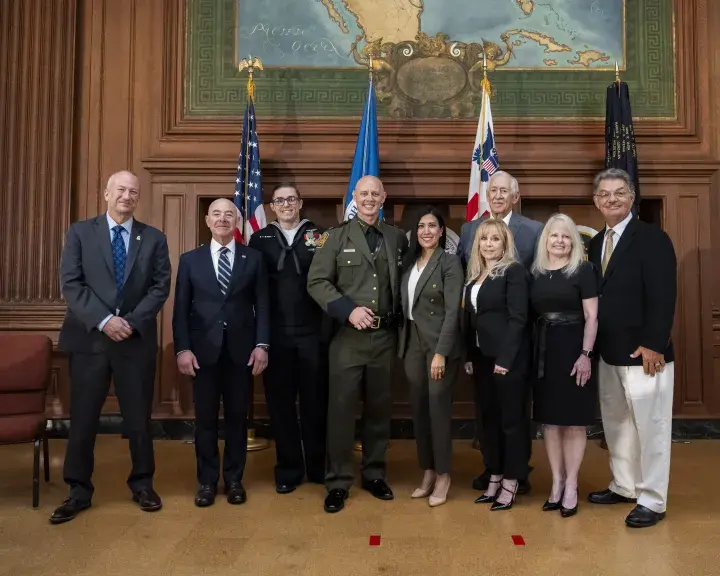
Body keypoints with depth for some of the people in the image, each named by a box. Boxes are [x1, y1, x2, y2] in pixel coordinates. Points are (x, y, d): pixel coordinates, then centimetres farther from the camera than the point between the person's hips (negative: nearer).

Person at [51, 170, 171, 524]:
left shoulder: (154, 239, 7)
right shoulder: (80, 233, 4)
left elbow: (160, 287, 0)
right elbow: (70, 284, -4)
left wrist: (131, 322, -13)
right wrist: (103, 320, -15)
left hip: (137, 340, 1)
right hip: (89, 338, 0)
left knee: (139, 417, 8)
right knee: (83, 418, 6)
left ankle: (142, 484, 24)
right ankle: (79, 490, 20)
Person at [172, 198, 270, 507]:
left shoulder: (254, 258, 7)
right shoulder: (190, 259, 7)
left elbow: (262, 305, 3)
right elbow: (181, 308, 3)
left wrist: (262, 344, -7)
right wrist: (182, 348, -6)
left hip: (241, 349, 0)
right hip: (203, 350, 0)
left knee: (237, 417, 8)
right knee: (205, 418, 6)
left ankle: (234, 479, 22)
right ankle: (207, 481, 20)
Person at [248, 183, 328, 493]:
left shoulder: (319, 235, 5)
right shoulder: (260, 239, 8)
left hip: (312, 332, -1)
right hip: (276, 334, 1)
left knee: (315, 401, 7)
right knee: (280, 402, 9)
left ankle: (318, 466, 24)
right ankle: (288, 468, 23)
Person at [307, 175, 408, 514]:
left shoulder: (397, 238, 9)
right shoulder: (336, 237, 1)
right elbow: (317, 282, -5)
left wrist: (398, 318, 1)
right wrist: (349, 310, -16)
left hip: (385, 336, 3)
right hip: (348, 336, -2)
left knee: (379, 408, 11)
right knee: (341, 409, 1)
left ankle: (374, 474, 26)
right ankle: (337, 482, 13)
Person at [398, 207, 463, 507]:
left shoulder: (450, 262, -7)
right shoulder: (410, 262, 10)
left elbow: (452, 311, -13)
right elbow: (405, 305, 11)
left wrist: (441, 352, -19)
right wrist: (403, 343, 5)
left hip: (439, 342, -6)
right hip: (412, 342, 6)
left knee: (438, 408, -1)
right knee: (418, 408, 9)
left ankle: (443, 475, 13)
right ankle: (427, 471, 21)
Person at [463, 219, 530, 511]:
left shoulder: (514, 271, -8)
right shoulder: (474, 275, 12)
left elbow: (517, 318, -14)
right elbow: (469, 318, 12)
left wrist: (505, 358, -18)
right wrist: (469, 355, 6)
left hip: (508, 357, -7)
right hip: (481, 357, 7)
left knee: (511, 419, 3)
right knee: (489, 418, 12)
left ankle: (510, 482, 14)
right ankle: (495, 476, 24)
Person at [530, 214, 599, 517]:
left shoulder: (583, 270, -5)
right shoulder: (535, 272, 7)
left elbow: (591, 316, -8)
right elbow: (531, 315, 9)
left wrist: (585, 354, -16)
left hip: (573, 350, -4)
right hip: (543, 351, 4)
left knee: (574, 420, 3)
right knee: (549, 418, 9)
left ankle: (571, 486, 14)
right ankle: (557, 482, 21)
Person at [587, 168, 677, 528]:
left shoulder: (652, 238, -10)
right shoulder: (597, 243, 13)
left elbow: (663, 297, -17)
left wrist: (653, 344, -22)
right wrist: (596, 344, 8)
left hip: (643, 352, -8)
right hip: (609, 352, 8)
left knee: (649, 427, 1)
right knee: (616, 423, 17)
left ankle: (652, 501, 12)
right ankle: (624, 487, 31)